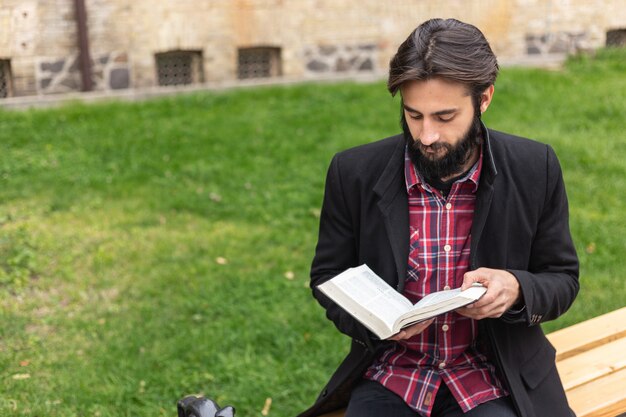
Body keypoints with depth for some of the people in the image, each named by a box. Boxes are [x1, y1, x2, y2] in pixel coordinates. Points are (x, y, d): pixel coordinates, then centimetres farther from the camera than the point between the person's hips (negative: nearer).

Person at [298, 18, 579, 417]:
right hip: (391, 374, 0)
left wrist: (516, 289, -19)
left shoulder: (536, 169, -7)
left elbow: (562, 280, 3)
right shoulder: (355, 172, -8)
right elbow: (328, 278, 4)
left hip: (494, 379, 0)